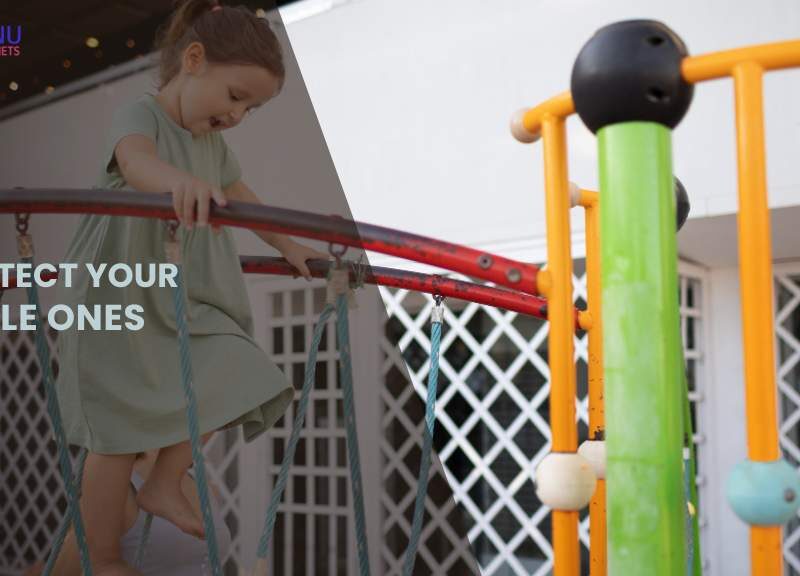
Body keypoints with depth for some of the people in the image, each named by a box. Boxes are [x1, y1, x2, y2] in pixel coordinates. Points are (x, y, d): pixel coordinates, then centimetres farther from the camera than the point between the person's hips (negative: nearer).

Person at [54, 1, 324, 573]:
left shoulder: (215, 147, 10)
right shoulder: (140, 116, -14)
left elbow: (248, 202, 27)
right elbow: (136, 161, -39)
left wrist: (292, 249, 33)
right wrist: (180, 180, -61)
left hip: (184, 303, 7)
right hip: (117, 301, -7)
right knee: (119, 437, -2)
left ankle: (164, 484, 18)